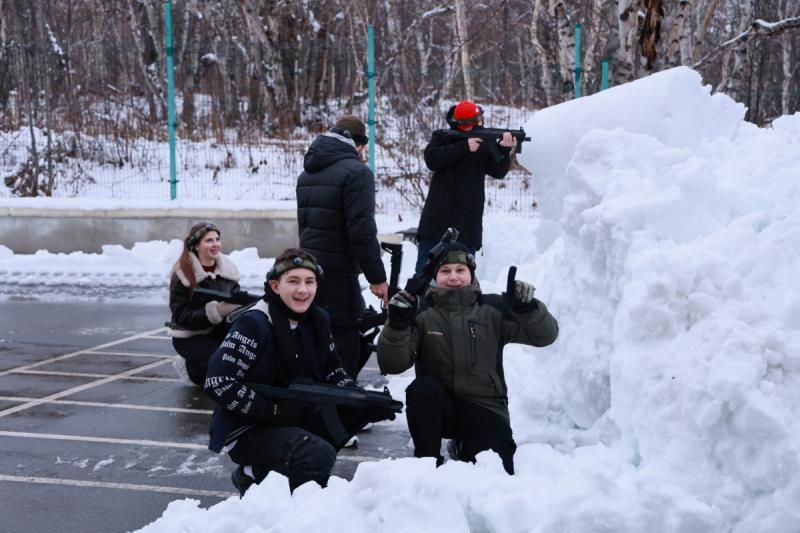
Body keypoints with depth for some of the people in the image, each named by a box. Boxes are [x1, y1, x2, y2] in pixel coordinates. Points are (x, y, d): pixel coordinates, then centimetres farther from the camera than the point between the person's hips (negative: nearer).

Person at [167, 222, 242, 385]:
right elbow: (181, 316, -19)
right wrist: (217, 310, -32)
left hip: (217, 331, 5)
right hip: (189, 337, -5)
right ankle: (189, 367, 4)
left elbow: (236, 297, 5)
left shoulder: (228, 270, -2)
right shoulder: (183, 275, -16)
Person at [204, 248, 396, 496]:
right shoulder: (253, 324, -20)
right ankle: (254, 476, -3)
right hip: (245, 430, -8)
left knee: (359, 409, -5)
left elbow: (333, 371, 11)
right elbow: (218, 383, -24)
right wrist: (274, 411, -25)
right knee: (320, 456, -30)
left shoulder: (318, 320, 2)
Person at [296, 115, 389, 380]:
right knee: (344, 338, -4)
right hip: (338, 272, -9)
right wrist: (377, 276, -14)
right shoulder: (356, 171, -12)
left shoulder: (308, 172, 17)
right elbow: (362, 230, -18)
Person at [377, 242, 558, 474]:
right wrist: (397, 326, -29)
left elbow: (544, 335, -6)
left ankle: (464, 447, 20)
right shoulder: (421, 313, -4)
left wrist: (528, 308, -27)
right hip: (439, 408, -1)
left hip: (485, 409, 1)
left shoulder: (492, 309, -2)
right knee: (421, 389, -32)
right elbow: (392, 365, -12)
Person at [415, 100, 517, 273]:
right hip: (436, 220, 0)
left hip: (467, 223, 1)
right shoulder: (441, 137, 4)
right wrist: (464, 147, -20)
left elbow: (498, 172, -5)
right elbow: (432, 159, -14)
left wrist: (504, 149, -24)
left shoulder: (485, 144, 4)